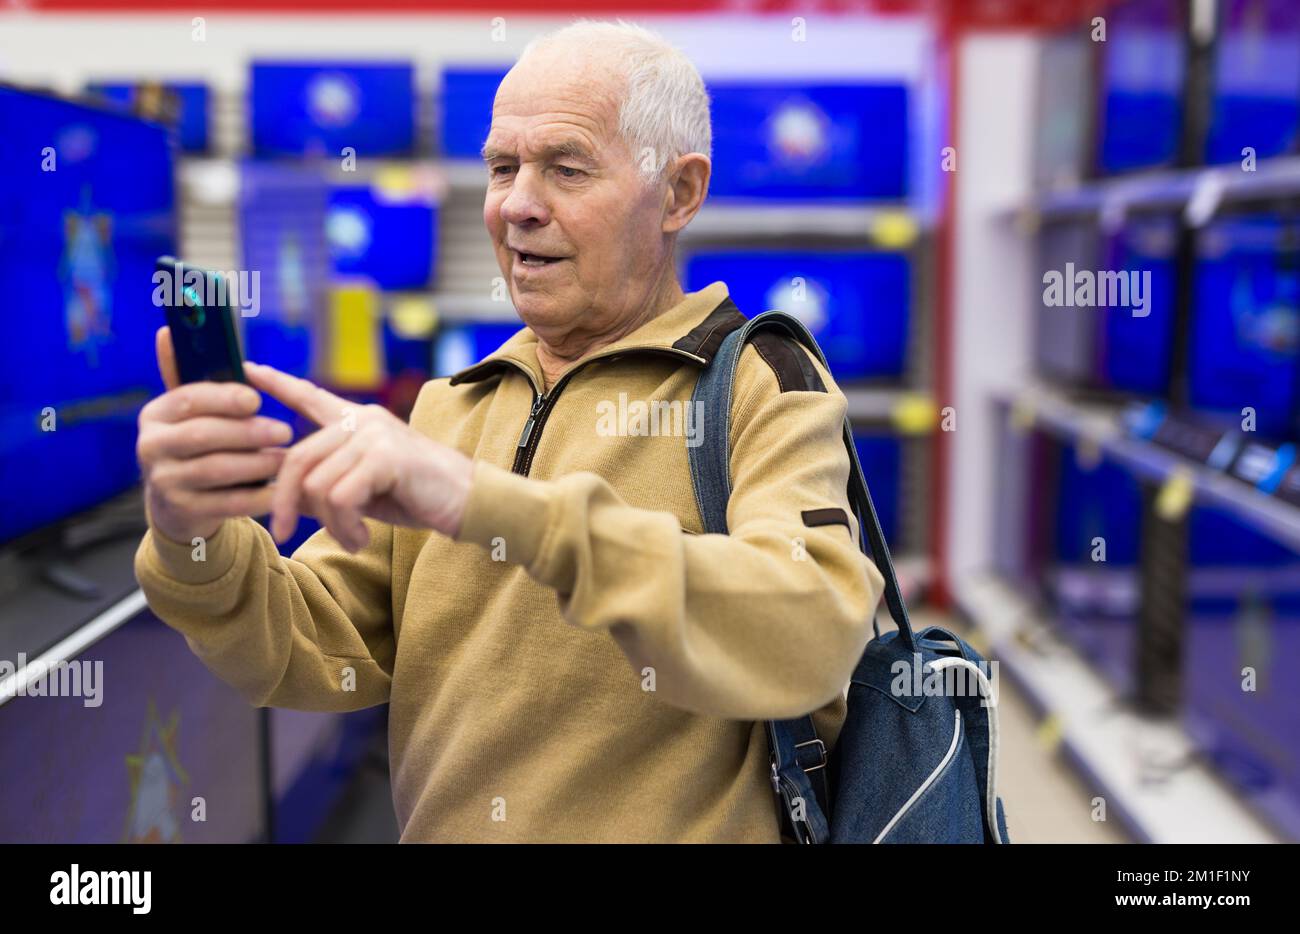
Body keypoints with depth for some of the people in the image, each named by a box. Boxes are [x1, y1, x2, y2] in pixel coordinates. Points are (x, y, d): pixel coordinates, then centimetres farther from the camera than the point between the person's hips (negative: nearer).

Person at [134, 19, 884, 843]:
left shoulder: (761, 384, -5)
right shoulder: (449, 410, 10)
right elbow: (319, 654, 2)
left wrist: (491, 504, -29)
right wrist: (197, 545, -16)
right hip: (438, 823, 3)